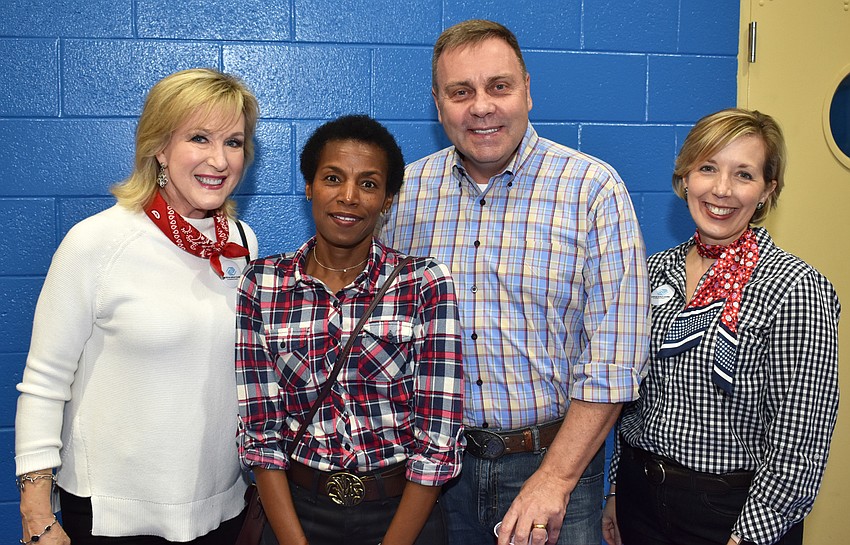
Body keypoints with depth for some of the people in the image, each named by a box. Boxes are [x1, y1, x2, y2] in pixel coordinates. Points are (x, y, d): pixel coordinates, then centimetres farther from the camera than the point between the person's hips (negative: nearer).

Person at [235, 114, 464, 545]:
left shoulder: (426, 283, -9)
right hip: (299, 508, 1)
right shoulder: (260, 285, -5)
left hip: (404, 509, 0)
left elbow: (438, 436, -10)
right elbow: (260, 429, -6)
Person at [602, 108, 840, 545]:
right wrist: (617, 494, 10)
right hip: (639, 498, 5)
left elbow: (799, 445, -16)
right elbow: (631, 398, 9)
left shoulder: (795, 288, -16)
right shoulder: (656, 270, 2)